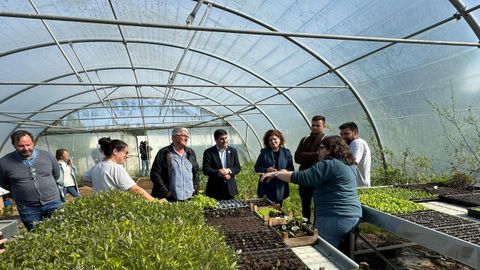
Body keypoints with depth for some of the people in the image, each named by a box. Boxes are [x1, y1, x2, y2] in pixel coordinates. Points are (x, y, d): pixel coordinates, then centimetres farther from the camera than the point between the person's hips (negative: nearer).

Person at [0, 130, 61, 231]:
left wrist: (47, 185, 10)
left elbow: (56, 174, 11)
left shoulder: (47, 156, -4)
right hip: (27, 208, -1)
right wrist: (21, 190, 5)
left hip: (53, 202, 1)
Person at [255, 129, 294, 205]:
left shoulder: (286, 153, 4)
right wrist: (266, 170, -16)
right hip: (266, 188, -1)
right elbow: (257, 167, 3)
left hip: (280, 188, 1)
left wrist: (286, 170, -15)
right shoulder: (264, 152, 1)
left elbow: (291, 168, 7)